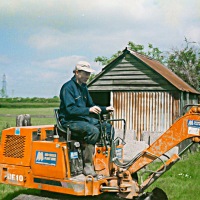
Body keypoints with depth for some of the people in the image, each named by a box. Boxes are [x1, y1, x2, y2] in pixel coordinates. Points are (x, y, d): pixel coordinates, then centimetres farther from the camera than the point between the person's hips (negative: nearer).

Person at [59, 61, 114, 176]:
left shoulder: (83, 87, 15)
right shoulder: (68, 87, -12)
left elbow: (91, 105, 21)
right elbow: (70, 109, -23)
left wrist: (105, 109, 6)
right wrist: (88, 110, -33)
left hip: (83, 119, 9)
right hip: (69, 121, -9)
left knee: (107, 127, -4)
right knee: (93, 130, -31)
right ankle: (88, 166, -25)